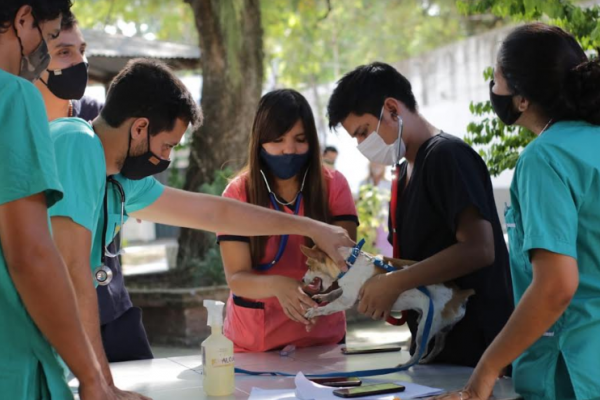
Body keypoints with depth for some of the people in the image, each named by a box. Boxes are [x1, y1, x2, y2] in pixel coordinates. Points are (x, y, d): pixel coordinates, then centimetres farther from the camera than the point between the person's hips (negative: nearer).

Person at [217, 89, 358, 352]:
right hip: (253, 345, -1)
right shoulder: (238, 193, -10)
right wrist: (277, 285, -36)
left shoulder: (333, 186, -6)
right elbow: (236, 277, -15)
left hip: (321, 340, 1)